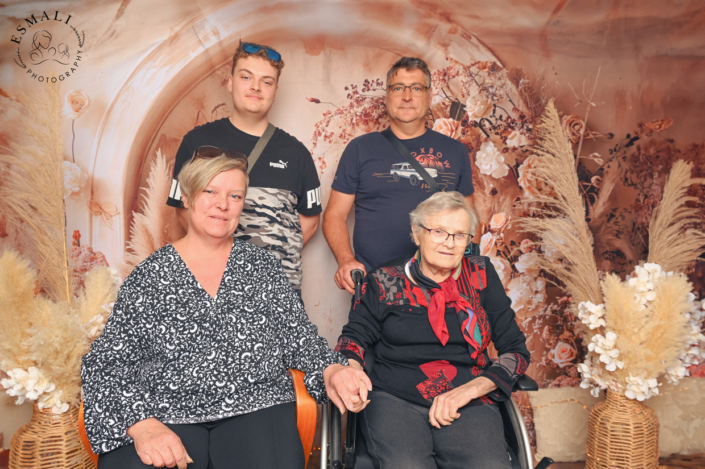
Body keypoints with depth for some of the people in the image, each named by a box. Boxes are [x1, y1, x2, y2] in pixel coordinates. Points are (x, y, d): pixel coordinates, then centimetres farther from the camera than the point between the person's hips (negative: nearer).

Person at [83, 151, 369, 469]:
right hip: (163, 415, 0)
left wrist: (331, 370, -10)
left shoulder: (262, 266, 12)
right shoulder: (147, 277, 7)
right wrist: (141, 424, -12)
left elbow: (298, 336, 11)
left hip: (257, 407, 0)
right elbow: (104, 362, 4)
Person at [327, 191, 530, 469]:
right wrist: (349, 370, -9)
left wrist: (470, 389, -5)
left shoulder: (481, 276, 11)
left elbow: (516, 350, 11)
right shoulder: (386, 281, 9)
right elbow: (355, 336, 15)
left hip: (469, 404, 1)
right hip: (395, 400, -1)